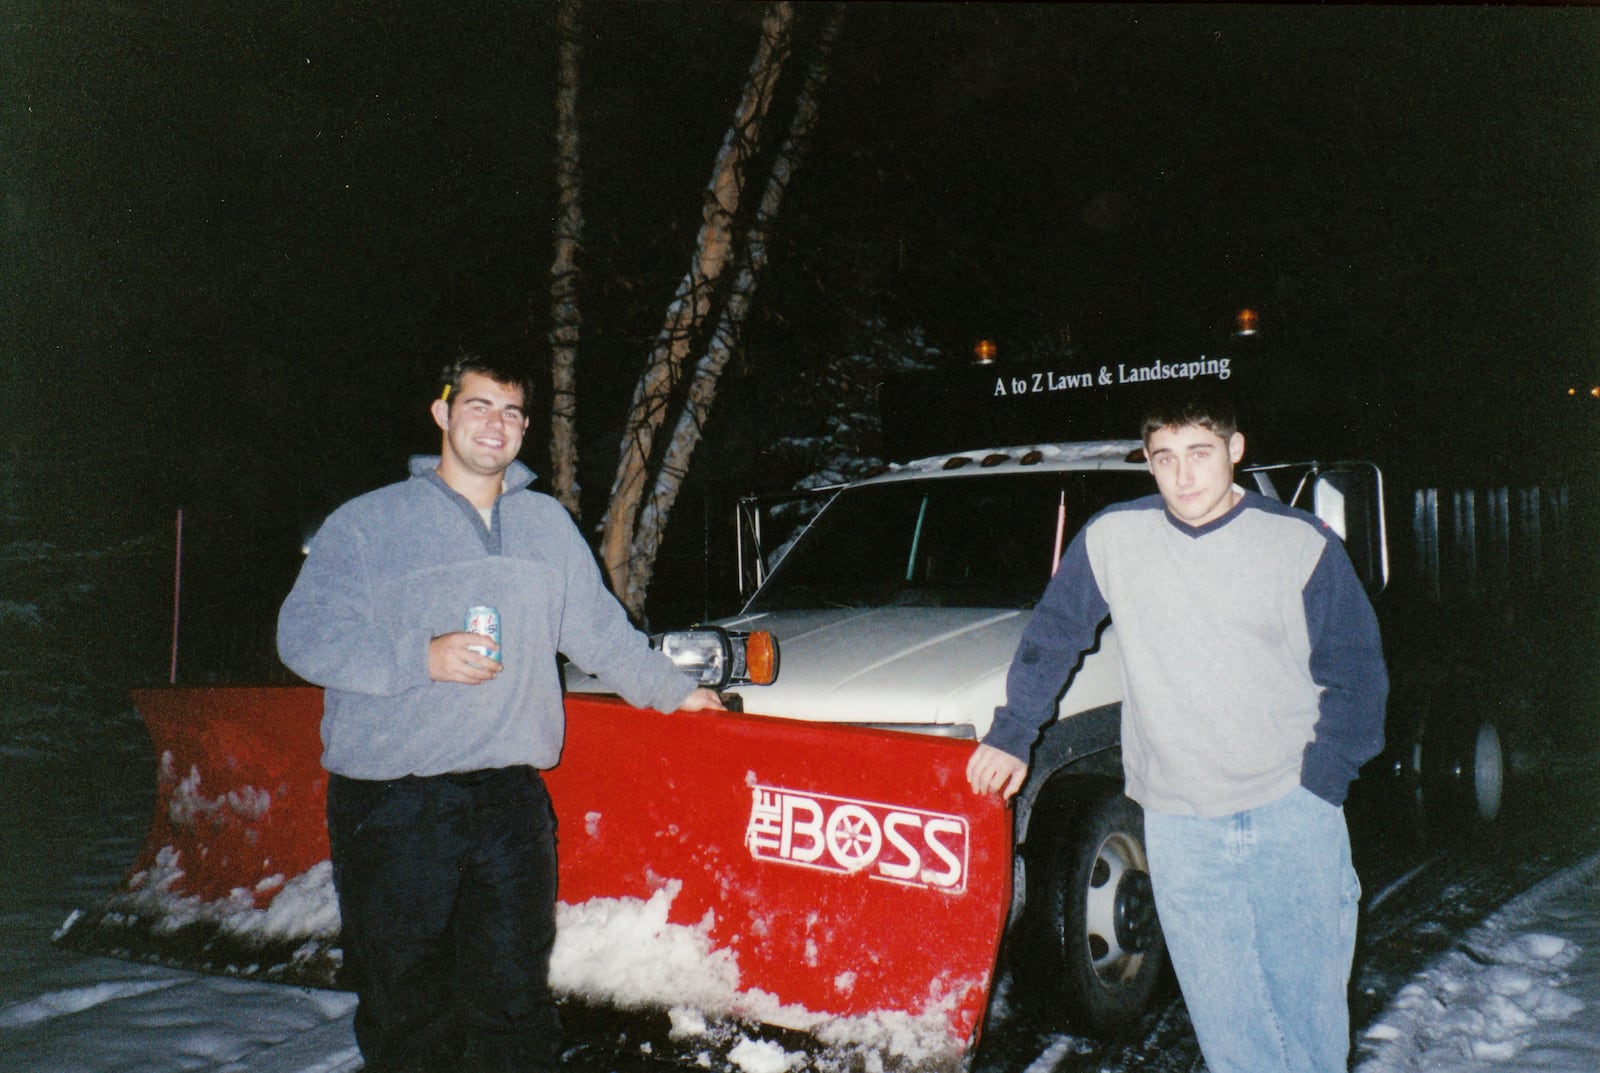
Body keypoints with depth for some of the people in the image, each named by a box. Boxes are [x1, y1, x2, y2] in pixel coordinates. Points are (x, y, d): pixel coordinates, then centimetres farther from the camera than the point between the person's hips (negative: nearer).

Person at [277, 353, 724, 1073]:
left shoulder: (547, 524, 15)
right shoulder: (369, 522, 3)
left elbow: (599, 629, 24)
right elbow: (305, 634, -5)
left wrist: (671, 689, 26)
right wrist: (421, 658, -16)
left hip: (511, 799, 3)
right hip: (391, 805, -2)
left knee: (515, 996, 6)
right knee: (403, 1006, 5)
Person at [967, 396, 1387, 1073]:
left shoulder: (1302, 545, -3)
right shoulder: (1112, 538, 0)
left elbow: (1353, 674, 3)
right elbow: (1050, 639, 12)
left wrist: (1320, 783, -5)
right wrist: (1011, 737, 12)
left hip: (1293, 815, 0)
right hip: (1178, 824, 1)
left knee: (1311, 1002, 9)